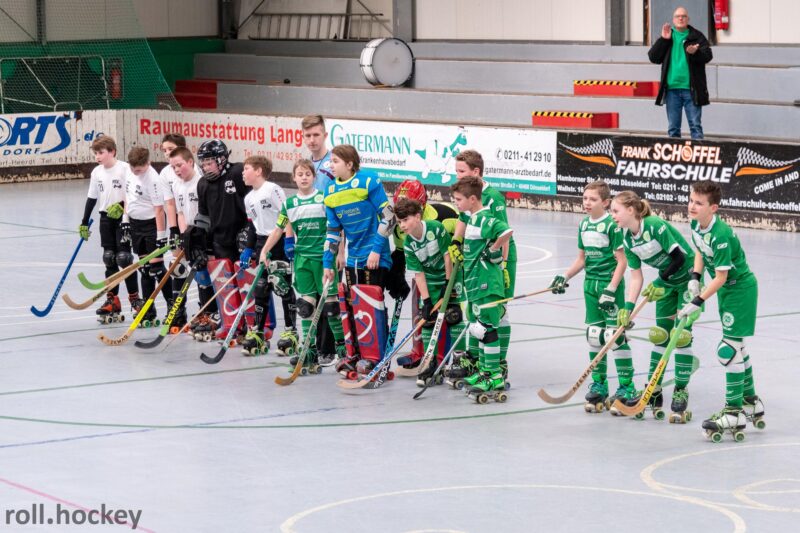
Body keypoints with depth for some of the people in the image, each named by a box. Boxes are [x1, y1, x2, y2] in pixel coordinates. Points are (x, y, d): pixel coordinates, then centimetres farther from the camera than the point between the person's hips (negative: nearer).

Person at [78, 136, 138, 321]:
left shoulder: (125, 168, -12)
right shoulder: (97, 172, 7)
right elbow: (91, 198, 13)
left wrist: (121, 206, -26)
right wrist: (84, 223, 13)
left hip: (123, 217, -6)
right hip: (106, 218, 6)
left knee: (123, 257, -8)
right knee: (109, 259, 5)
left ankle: (134, 298, 2)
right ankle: (112, 300, 10)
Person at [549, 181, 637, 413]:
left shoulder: (612, 225, -13)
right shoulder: (584, 226, 9)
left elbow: (622, 261, -14)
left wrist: (611, 289, -20)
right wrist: (565, 277, 9)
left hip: (611, 283, -7)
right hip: (591, 284, 7)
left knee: (616, 336, -9)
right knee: (593, 335, 10)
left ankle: (627, 387, -3)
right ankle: (599, 385, 19)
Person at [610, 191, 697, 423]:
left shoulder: (655, 225, -27)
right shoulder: (627, 239, -4)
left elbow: (679, 257, -24)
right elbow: (636, 277, -2)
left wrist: (660, 281, -20)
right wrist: (628, 307, -11)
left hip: (688, 279, -7)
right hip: (665, 282, 7)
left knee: (682, 335, -9)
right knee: (660, 334, 8)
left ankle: (681, 394, -3)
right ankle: (653, 393, 15)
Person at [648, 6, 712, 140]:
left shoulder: (697, 37, 4)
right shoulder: (666, 36, 12)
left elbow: (707, 56, -8)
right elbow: (653, 57, 3)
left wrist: (695, 53, -28)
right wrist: (663, 40, -7)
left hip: (691, 89, -3)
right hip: (671, 89, 3)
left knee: (695, 125, -2)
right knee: (673, 127, 8)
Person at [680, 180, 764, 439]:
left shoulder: (721, 235, -30)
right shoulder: (696, 226, -4)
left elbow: (721, 276, -28)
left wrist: (697, 302, -25)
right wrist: (695, 277, 1)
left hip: (741, 289, -9)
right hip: (726, 289, 9)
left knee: (729, 349, -11)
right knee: (736, 345, 18)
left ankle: (734, 412, -6)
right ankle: (750, 401, 32)